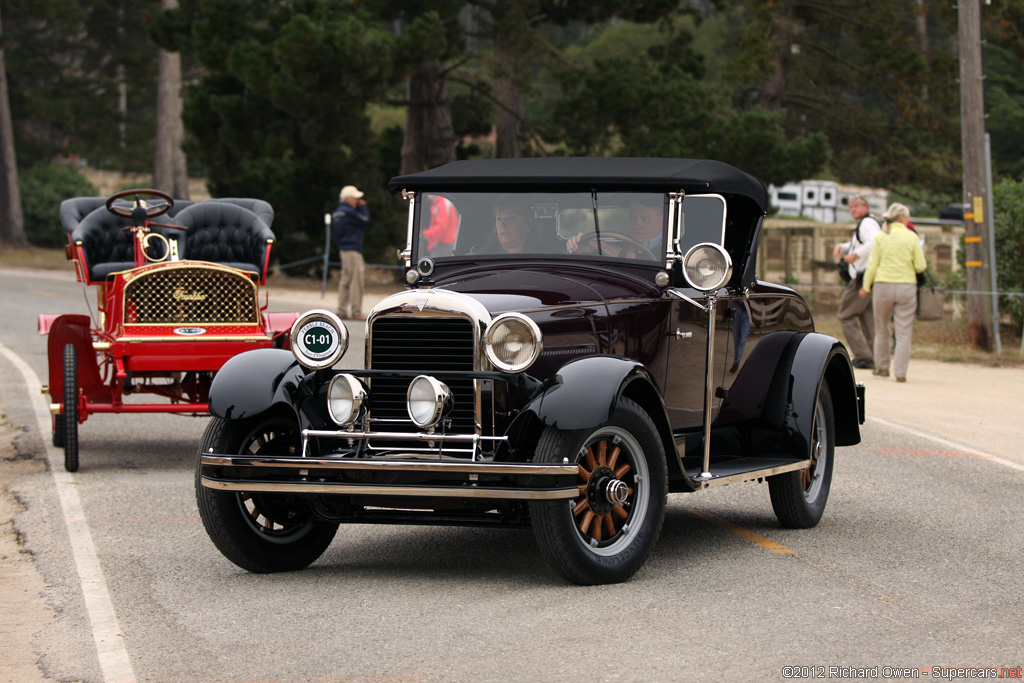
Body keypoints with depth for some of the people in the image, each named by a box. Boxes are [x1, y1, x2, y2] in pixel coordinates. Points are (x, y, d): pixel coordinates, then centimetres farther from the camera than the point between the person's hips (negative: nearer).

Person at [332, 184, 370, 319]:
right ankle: (356, 312, -8)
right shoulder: (349, 212, -15)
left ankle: (342, 310, 13)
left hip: (343, 249, 10)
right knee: (356, 281, -7)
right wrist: (363, 207, 1)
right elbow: (366, 222, -10)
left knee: (345, 280, 12)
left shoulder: (336, 213, 14)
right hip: (352, 250, -10)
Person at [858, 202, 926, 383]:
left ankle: (882, 367, 23)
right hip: (907, 286, -1)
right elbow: (921, 266, -3)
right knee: (904, 332, 1)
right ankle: (900, 372, -5)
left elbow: (872, 265, 1)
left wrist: (866, 287, 11)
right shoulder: (912, 237, -2)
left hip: (883, 285, 1)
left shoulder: (880, 237, 1)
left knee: (881, 329, 17)